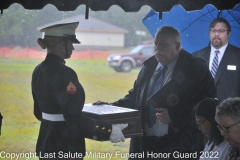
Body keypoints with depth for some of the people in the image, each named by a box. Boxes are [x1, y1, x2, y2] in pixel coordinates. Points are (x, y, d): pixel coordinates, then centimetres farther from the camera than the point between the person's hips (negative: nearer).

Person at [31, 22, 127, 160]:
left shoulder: (39, 71, 7)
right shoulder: (64, 74, -20)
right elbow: (75, 119, -23)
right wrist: (108, 131, -19)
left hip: (46, 144, 9)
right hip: (65, 148, -9)